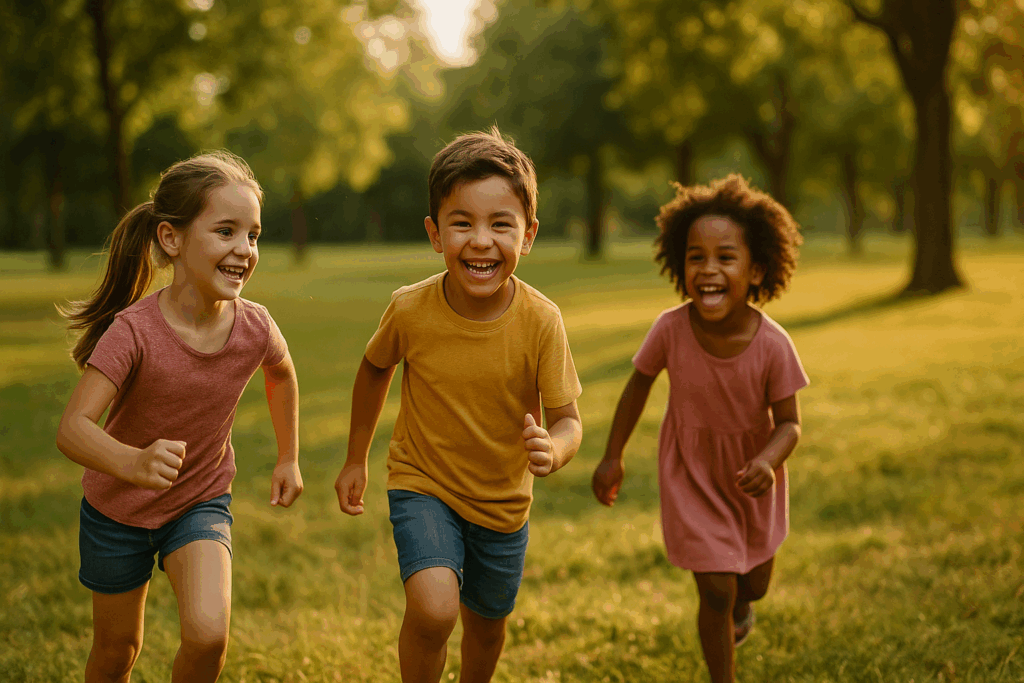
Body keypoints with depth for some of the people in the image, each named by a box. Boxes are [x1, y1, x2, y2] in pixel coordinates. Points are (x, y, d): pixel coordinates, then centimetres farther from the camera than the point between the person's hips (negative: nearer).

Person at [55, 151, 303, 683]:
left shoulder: (255, 330, -17)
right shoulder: (134, 331, -29)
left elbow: (282, 375, 8)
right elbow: (72, 428, -38)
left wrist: (288, 458, 15)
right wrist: (134, 462, -57)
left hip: (201, 503, 2)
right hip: (117, 508, -1)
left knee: (208, 634, -21)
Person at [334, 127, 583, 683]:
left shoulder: (540, 320, -22)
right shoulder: (410, 310, -20)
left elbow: (567, 419, -17)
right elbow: (375, 368, 1)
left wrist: (553, 449, -41)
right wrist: (356, 459, 9)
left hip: (503, 502, 2)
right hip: (423, 485, -2)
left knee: (487, 626, 21)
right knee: (434, 610, -27)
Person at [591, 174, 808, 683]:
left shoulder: (772, 344, -28)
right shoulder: (670, 329, -26)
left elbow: (788, 423, -16)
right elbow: (640, 383, -6)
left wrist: (767, 462, -37)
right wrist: (613, 456, -2)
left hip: (752, 474, 2)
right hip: (692, 475, -2)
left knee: (754, 581, 25)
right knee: (716, 593, -6)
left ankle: (739, 604, 62)